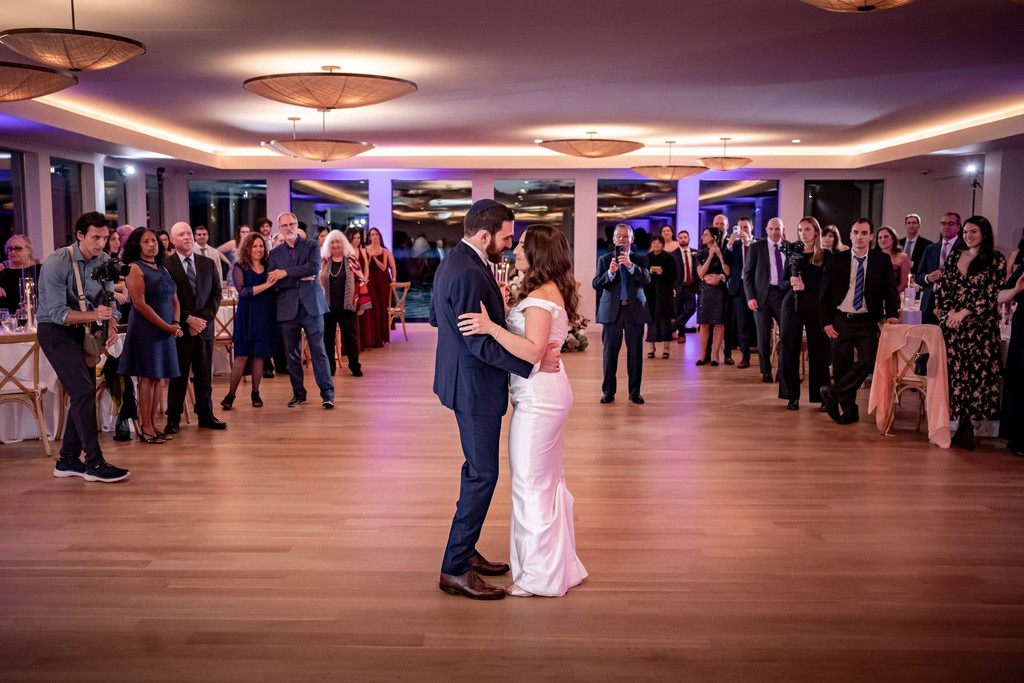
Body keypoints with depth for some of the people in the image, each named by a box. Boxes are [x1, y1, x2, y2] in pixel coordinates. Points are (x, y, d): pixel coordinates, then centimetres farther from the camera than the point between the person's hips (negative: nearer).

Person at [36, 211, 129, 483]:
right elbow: (57, 312, -24)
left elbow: (107, 299, 5)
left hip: (82, 330, 7)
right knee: (83, 392, -16)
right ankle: (94, 463, -12)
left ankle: (67, 460, 20)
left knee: (84, 394, 8)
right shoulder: (57, 263, -20)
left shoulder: (104, 261, -2)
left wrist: (112, 324, -15)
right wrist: (93, 315, -37)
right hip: (55, 330, -7)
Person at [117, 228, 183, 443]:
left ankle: (153, 425, 12)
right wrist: (167, 326, -15)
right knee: (147, 378, -5)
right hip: (145, 330, -7)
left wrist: (176, 324, -3)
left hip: (166, 331, 7)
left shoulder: (163, 269, 15)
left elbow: (174, 299, 15)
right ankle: (146, 429, 0)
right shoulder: (135, 268, -6)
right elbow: (139, 304, -15)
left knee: (158, 379, 7)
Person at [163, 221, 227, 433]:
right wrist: (189, 319, -13)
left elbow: (216, 294, 8)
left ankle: (206, 415, 17)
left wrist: (204, 318, -6)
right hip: (179, 328, -4)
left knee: (205, 375, 8)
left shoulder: (208, 264, 11)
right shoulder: (165, 265, -4)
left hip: (204, 327, 4)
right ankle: (173, 419, 10)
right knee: (178, 375, 2)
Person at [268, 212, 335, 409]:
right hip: (288, 308, 3)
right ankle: (298, 393, 18)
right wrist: (300, 278, -12)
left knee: (318, 350, -4)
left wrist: (286, 273, -14)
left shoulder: (311, 246, 4)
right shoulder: (275, 253, 10)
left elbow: (314, 268, -15)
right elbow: (273, 282, -2)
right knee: (292, 354, 8)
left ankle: (327, 393, -2)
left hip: (311, 305, -3)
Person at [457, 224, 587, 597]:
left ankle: (539, 576, 13)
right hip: (550, 391, 11)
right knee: (550, 480, 19)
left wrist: (491, 327, -34)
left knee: (530, 484, 1)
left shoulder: (541, 296, -18)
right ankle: (561, 563, 31)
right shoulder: (551, 291, 12)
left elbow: (533, 350, -28)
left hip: (538, 398, -11)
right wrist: (502, 314, 9)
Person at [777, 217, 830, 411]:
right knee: (789, 349, 1)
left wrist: (805, 286, -17)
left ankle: (821, 395, 7)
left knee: (818, 349, 0)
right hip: (792, 304, 3)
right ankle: (792, 395, 8)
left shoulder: (825, 256, 0)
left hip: (816, 306, -3)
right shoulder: (793, 254, 10)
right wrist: (791, 283, -9)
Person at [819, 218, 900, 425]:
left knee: (868, 361, -18)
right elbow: (825, 293, 3)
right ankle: (848, 410, 18)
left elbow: (890, 290, 1)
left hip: (868, 321, 0)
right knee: (841, 368, 4)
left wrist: (891, 313, -16)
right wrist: (826, 322, -4)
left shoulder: (882, 260, 2)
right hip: (841, 320, 0)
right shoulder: (836, 260, 1)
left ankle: (833, 393, -2)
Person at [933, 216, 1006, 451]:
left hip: (980, 326, -3)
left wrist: (964, 313, -12)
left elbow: (991, 295, -5)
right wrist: (949, 311, -6)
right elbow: (943, 287, 10)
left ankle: (965, 426, 2)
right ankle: (963, 426, 7)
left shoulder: (996, 260, 1)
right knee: (953, 371, 0)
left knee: (976, 372, -4)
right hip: (951, 322, 3)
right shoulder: (954, 255, 12)